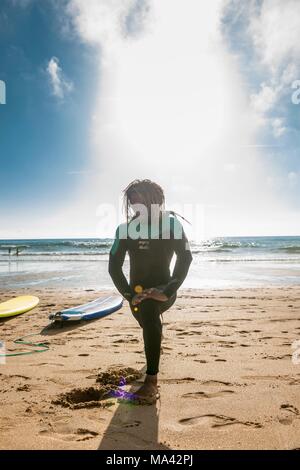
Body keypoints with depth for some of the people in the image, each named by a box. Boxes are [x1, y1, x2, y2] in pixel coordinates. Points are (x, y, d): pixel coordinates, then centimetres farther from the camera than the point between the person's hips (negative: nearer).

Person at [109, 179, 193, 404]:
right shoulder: (126, 229, -9)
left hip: (163, 290, -4)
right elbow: (114, 266, -10)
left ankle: (151, 381, -27)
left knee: (149, 311, -33)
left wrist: (167, 291, -31)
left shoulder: (171, 223, -14)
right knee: (148, 321, 25)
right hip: (137, 290, 4)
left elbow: (185, 258, -21)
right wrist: (130, 295, -22)